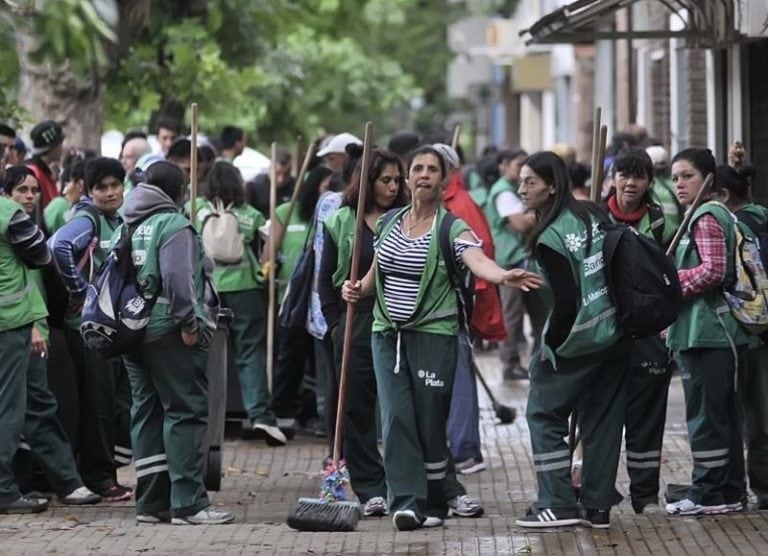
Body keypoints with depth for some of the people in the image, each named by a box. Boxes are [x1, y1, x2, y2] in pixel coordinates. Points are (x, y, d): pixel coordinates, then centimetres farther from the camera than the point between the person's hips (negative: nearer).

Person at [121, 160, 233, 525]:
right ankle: (188, 504, -9)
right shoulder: (173, 224, -9)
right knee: (185, 413, -6)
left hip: (132, 331, 8)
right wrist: (188, 322, -17)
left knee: (147, 413, 11)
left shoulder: (128, 226, 16)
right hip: (168, 332, -8)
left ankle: (151, 502, 12)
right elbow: (176, 276, -21)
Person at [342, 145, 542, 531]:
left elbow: (478, 260, -26)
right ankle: (407, 502, -10)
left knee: (430, 423, 0)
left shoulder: (452, 229, -6)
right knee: (396, 418, -7)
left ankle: (434, 502, 15)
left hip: (433, 335, -4)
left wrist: (504, 276, -47)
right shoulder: (389, 224, 10)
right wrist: (357, 289, 0)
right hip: (388, 334, 4)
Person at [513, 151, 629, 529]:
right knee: (603, 419, 12)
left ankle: (558, 505, 0)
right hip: (616, 335, 7)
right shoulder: (594, 216, 4)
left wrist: (549, 346, -8)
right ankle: (598, 507, 14)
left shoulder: (549, 239, -17)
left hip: (577, 341, -7)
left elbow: (566, 300, -19)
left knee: (544, 413, 5)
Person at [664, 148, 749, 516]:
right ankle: (731, 491, 17)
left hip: (705, 331, -11)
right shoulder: (715, 214, 20)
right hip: (717, 332, 11)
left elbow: (712, 270, -22)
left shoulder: (706, 218, -12)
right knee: (723, 413, 13)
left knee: (705, 414, -5)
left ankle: (709, 493, -2)